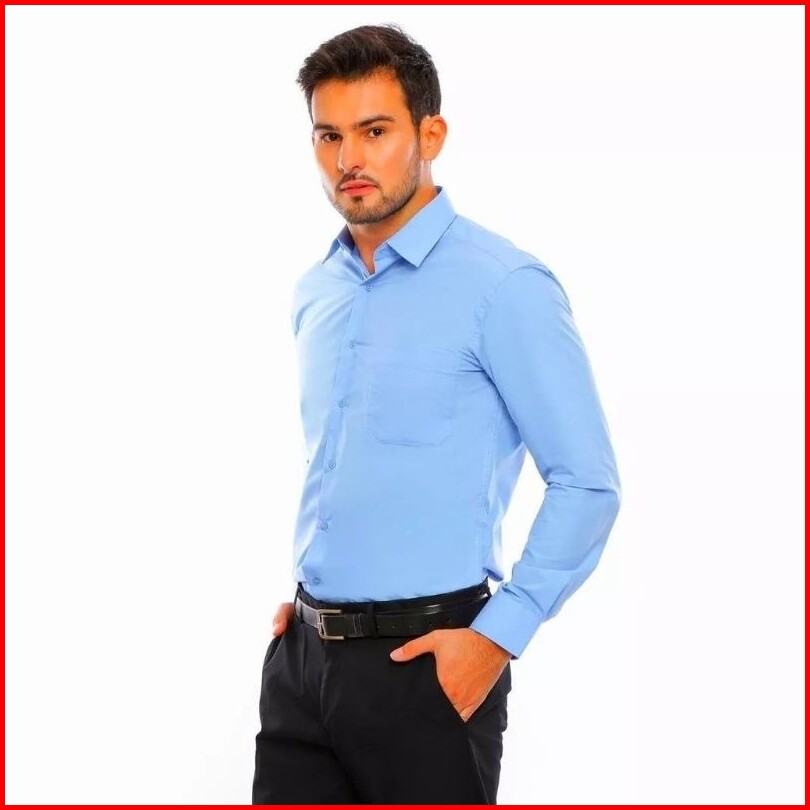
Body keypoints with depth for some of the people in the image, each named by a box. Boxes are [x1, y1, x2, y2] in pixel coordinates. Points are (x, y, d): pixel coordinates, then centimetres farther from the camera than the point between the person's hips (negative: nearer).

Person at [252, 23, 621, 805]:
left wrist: (498, 635, -15)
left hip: (423, 662, -6)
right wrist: (303, 593, 15)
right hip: (302, 653, 6)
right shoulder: (314, 292, 10)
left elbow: (587, 484, -13)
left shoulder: (505, 286, -12)